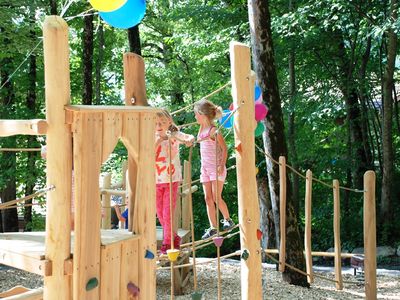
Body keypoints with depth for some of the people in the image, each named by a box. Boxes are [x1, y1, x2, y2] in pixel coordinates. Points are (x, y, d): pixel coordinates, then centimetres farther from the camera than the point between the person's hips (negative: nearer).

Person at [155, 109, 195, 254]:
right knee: (160, 213, 11)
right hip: (156, 181, 4)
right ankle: (174, 238, 29)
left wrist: (189, 140, -45)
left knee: (168, 213, -5)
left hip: (172, 179, -3)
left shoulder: (174, 135, -5)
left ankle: (167, 243, 7)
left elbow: (190, 137, -23)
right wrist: (158, 141, -18)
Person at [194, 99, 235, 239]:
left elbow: (224, 149, -14)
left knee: (216, 198, -5)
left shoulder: (214, 130, -14)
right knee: (208, 198, 3)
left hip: (216, 168, -7)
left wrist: (222, 165, -21)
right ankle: (213, 227, 6)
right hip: (205, 168, 7)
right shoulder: (201, 129, 8)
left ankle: (227, 220, 16)